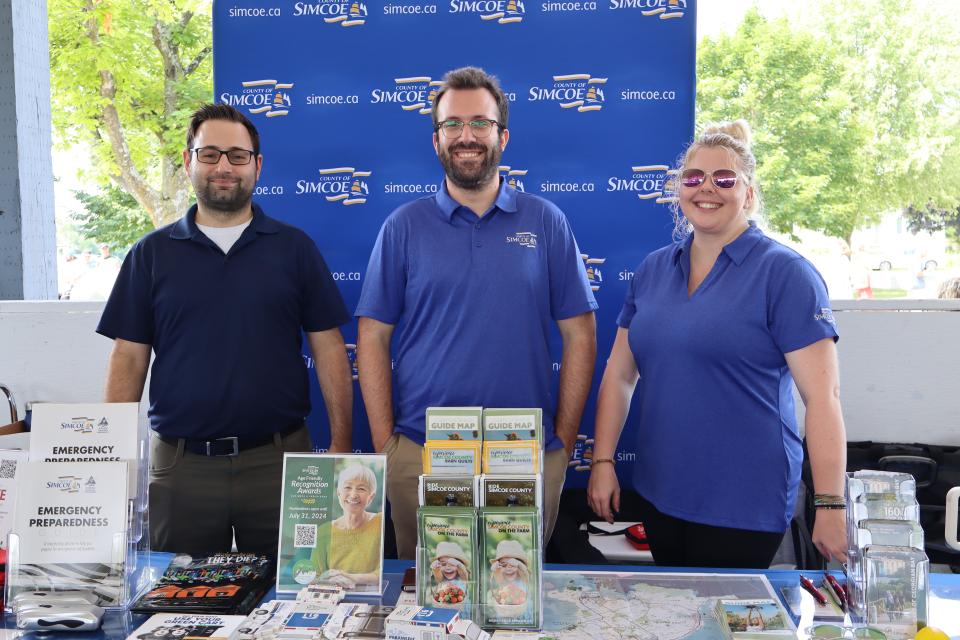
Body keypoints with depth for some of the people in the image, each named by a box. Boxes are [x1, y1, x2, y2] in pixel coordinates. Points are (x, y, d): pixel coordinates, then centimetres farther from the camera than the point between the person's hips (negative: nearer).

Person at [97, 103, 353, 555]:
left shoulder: (295, 247, 3)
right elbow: (129, 358, 5)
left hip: (278, 458, -1)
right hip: (179, 463, 1)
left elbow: (328, 347, 1)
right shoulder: (151, 254, 6)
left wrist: (340, 444, -5)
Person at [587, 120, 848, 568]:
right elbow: (620, 373, 9)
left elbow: (822, 396, -13)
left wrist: (831, 506, -16)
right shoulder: (653, 270, 6)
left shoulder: (785, 273, -9)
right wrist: (602, 461, 5)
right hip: (657, 493, 5)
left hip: (744, 503, -5)